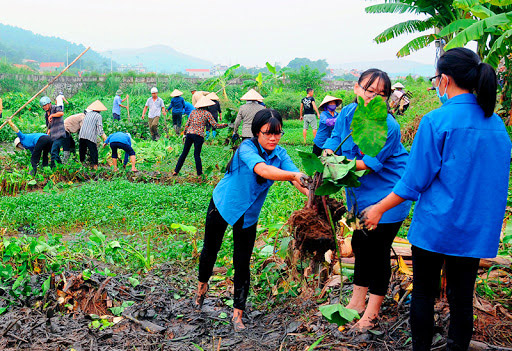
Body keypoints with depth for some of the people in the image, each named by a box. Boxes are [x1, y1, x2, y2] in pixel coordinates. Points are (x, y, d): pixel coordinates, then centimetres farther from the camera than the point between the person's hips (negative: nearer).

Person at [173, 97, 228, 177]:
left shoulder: (193, 112, 13)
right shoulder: (207, 113, 1)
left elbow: (187, 124, 11)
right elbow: (215, 125, -1)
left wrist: (184, 134, 19)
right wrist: (225, 125, 10)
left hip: (189, 134, 3)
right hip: (199, 135, -3)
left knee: (184, 153, 10)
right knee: (197, 155, 1)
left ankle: (176, 171, 12)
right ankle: (199, 174, 3)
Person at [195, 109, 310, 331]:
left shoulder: (280, 154, -13)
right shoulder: (247, 148, -28)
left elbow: (298, 178, -26)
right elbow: (262, 169, -47)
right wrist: (292, 175, -63)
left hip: (248, 214, 3)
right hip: (222, 205, -3)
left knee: (242, 263, 2)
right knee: (210, 250, 16)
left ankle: (238, 314, 14)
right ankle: (202, 285, 47)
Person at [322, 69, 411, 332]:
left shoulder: (388, 126, -25)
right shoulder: (347, 113, -6)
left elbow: (371, 163, -22)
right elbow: (335, 139, 2)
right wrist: (328, 155, -18)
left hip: (388, 194, -7)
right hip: (362, 192, 7)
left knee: (377, 249, 0)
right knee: (361, 243, 17)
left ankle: (372, 312, 17)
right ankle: (357, 302, 34)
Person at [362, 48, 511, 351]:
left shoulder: (436, 121, -16)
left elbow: (415, 181, -13)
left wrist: (380, 208, -1)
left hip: (436, 225, -5)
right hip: (477, 230, 5)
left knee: (423, 293, 11)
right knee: (462, 297, 14)